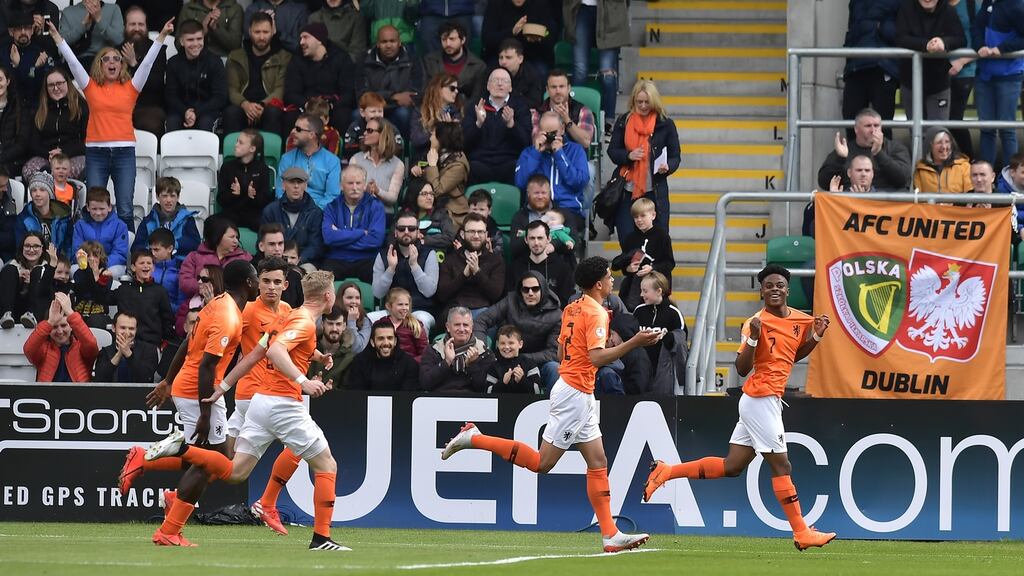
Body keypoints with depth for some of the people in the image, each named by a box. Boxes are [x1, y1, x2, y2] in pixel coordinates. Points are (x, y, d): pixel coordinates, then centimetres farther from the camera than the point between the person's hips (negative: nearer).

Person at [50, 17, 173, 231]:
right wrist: (57, 37, -1)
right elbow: (72, 61, 4)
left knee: (125, 210, -4)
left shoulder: (130, 88, 8)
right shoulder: (91, 87, 8)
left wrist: (161, 36, -5)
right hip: (96, 151, 1)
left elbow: (147, 62, 3)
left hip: (124, 151, -1)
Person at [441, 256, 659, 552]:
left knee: (598, 463, 7)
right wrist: (633, 342, -26)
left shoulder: (572, 308, 12)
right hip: (575, 394, -10)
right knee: (542, 462, -6)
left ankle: (611, 536, 5)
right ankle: (474, 438, -2)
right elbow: (596, 357, -27)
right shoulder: (596, 313, -15)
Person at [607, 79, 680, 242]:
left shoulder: (665, 124, 1)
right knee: (626, 240, -1)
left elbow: (675, 156, 4)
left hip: (655, 191, -2)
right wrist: (628, 156, -13)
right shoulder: (623, 122, 6)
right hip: (626, 190, 2)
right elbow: (612, 151, 8)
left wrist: (667, 167, -19)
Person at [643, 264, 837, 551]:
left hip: (770, 401, 8)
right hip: (760, 400, -8)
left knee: (731, 467, 10)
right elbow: (742, 369, -16)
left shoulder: (800, 320, 9)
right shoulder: (757, 322, -12)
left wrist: (814, 336, 9)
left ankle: (665, 471, 15)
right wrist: (753, 338, -31)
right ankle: (801, 533, 0)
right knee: (781, 465, -4)